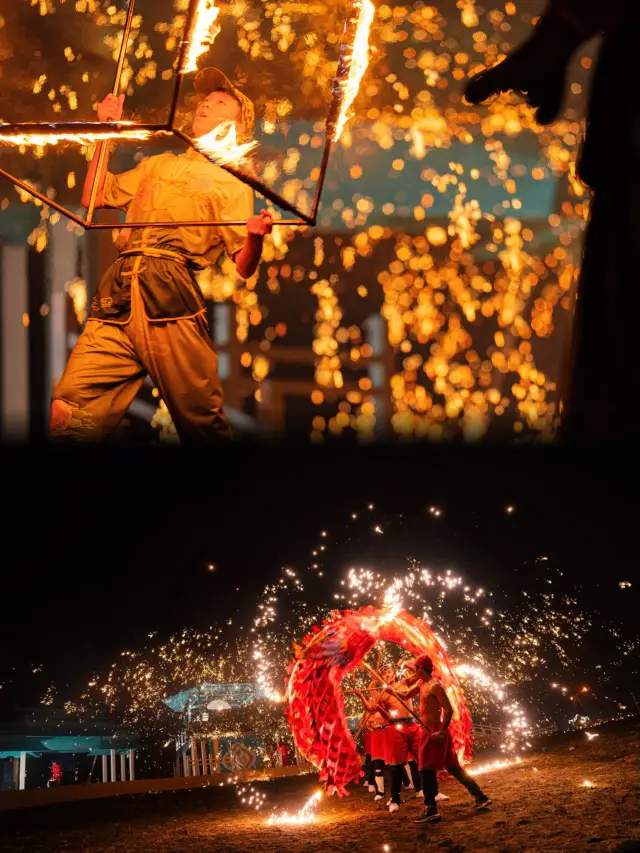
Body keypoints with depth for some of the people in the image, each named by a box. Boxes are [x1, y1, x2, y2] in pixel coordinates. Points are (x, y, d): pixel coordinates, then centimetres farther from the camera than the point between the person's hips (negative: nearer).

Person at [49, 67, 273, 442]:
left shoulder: (233, 185, 13)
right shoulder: (158, 164, 30)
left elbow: (244, 267, 3)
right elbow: (94, 197, 34)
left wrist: (256, 236, -20)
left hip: (170, 303, -4)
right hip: (116, 298, 4)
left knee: (203, 425, -7)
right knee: (65, 415, -12)